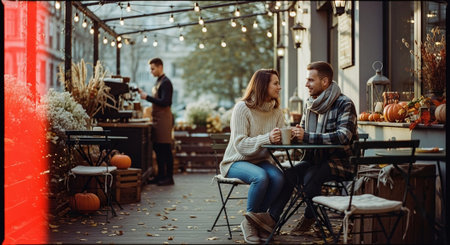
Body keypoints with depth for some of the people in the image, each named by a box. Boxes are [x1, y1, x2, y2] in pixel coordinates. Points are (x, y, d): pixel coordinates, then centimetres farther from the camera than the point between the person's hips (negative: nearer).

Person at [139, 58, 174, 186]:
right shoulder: (158, 81, 17)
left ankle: (169, 177, -1)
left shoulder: (166, 82, -12)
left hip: (164, 118, -10)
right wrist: (144, 94, 11)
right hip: (157, 118, 10)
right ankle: (161, 175, 19)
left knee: (166, 149, -6)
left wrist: (147, 97, -19)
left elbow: (164, 102, -21)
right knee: (157, 148, 12)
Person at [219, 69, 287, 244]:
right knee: (261, 177, -35)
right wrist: (267, 139, -34)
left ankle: (258, 218, -9)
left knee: (278, 177, -28)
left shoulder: (276, 111, 5)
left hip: (261, 161, 5)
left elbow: (280, 140, -3)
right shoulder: (242, 108, -13)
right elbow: (240, 145, -21)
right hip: (236, 162, -5)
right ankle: (249, 222, -13)